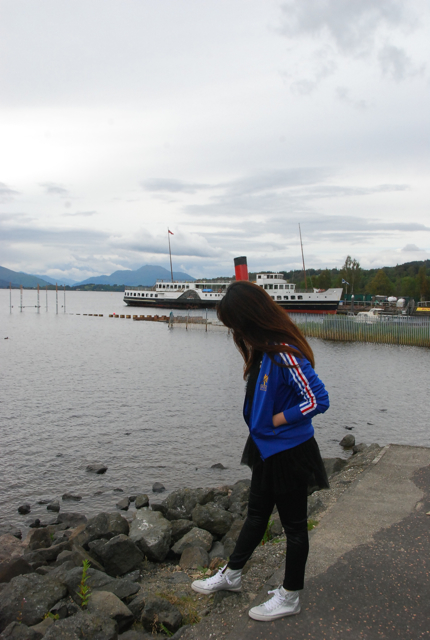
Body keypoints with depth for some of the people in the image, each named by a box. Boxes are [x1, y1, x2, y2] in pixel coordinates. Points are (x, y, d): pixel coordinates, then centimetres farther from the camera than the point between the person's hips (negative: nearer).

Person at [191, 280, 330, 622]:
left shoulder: (285, 354, -28)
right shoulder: (265, 350, 1)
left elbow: (318, 399, -29)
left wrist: (276, 420, -20)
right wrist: (262, 426, 3)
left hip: (289, 453, -9)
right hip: (266, 450, 9)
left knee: (294, 525, 12)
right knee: (256, 514, 24)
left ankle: (289, 597, 32)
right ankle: (231, 575, 42)